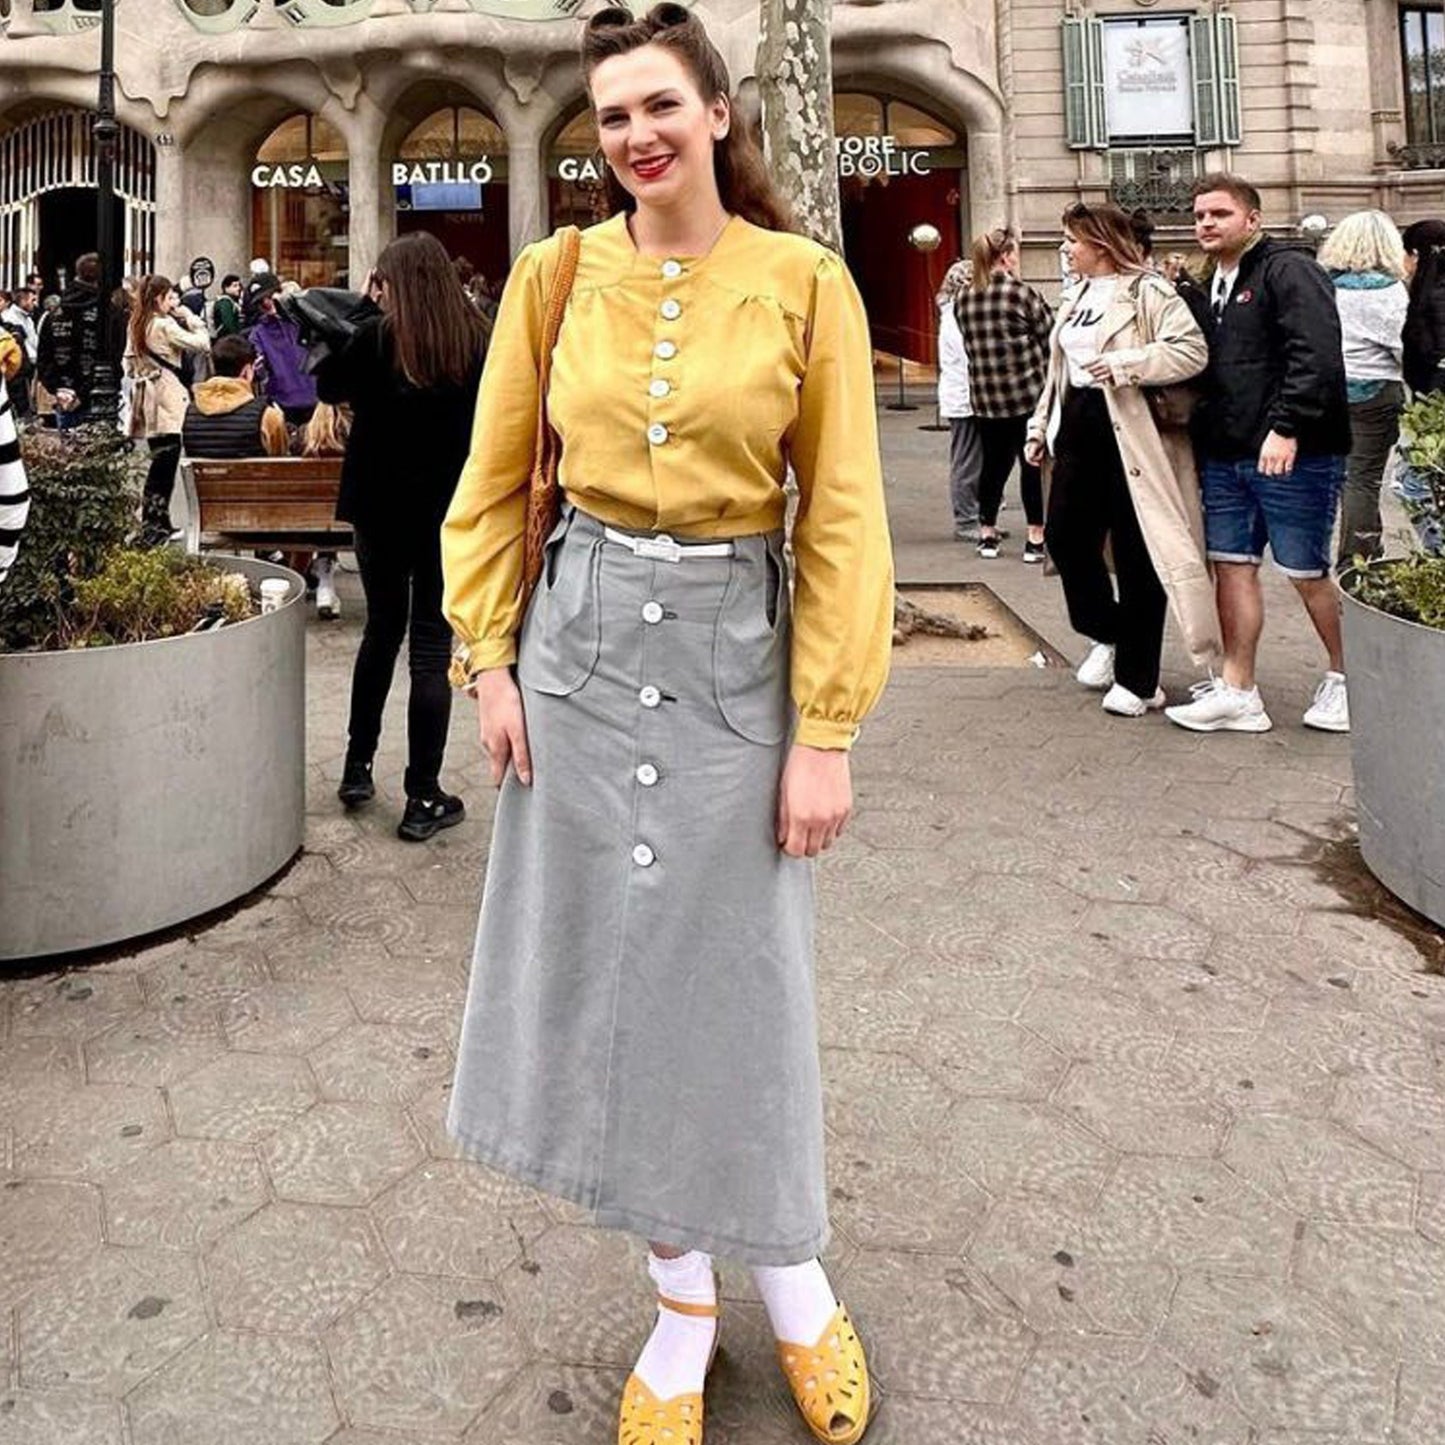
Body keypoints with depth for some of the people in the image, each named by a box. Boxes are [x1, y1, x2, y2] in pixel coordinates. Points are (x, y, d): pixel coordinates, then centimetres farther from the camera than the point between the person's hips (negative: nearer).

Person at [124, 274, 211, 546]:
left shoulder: (136, 325, 13)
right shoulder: (165, 325, -11)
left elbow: (129, 360, 18)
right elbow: (203, 343, -14)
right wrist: (189, 317, -2)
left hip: (147, 394, 9)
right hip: (167, 394, -9)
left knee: (159, 462, 13)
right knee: (165, 464, -7)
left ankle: (157, 524, 16)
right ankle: (153, 527, -7)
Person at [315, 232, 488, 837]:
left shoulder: (377, 335, -8)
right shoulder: (477, 342, -4)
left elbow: (327, 386, 6)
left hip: (380, 508, 0)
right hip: (448, 513, 0)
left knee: (382, 629, 18)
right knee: (431, 643, 3)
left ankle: (357, 768, 25)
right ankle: (424, 798, 4)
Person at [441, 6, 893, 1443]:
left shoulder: (804, 282, -3)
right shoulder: (556, 273, 3)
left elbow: (841, 514, -6)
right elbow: (495, 481, 8)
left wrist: (825, 730, -9)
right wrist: (493, 659, 0)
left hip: (732, 646, -2)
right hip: (582, 637, 3)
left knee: (738, 966, 5)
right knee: (605, 958, 8)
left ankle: (791, 1267, 32)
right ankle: (682, 1295, 28)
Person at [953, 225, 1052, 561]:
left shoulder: (963, 301, 3)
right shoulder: (1021, 294, -11)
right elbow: (1050, 336, -3)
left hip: (984, 397, 5)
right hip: (1027, 392, -5)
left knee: (994, 462, 14)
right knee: (1033, 463, 3)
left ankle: (987, 534, 20)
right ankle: (1035, 538, 5)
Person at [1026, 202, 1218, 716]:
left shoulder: (1147, 292, -9)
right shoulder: (1079, 296, 17)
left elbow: (1193, 350, -20)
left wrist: (1124, 364, -25)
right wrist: (1040, 427, 21)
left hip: (1130, 436, -8)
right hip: (1079, 431, 8)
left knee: (1137, 555, -1)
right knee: (1065, 537, 7)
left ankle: (1138, 679, 8)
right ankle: (1106, 635, 29)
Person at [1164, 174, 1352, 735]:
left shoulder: (1289, 271, -8)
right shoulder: (1210, 286, 18)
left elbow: (1318, 356, -19)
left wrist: (1286, 428, -25)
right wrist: (1199, 431, 8)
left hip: (1292, 455, -8)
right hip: (1224, 455, 8)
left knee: (1308, 574, 0)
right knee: (1232, 566, 7)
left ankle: (1346, 680, 19)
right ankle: (1237, 691, 13)